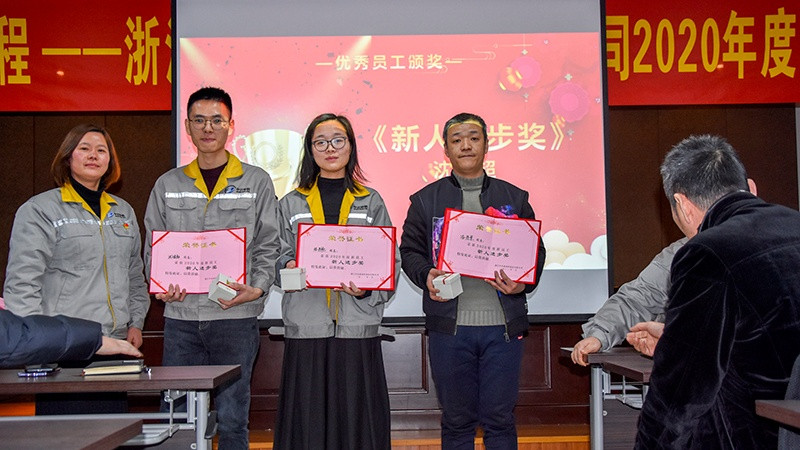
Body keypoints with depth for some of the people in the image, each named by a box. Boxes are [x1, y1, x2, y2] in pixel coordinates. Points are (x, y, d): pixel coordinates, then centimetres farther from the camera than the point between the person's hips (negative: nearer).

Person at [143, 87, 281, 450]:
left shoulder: (256, 182, 5)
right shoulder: (168, 185, 12)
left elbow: (268, 246, 3)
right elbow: (153, 249, 13)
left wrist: (257, 288, -13)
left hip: (236, 315, -2)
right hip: (180, 316, 2)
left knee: (232, 417, 2)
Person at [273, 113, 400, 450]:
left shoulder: (371, 202, 10)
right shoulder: (291, 204, 13)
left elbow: (391, 262, 6)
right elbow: (277, 258, 11)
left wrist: (368, 288, -12)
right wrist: (290, 268, -11)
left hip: (357, 325, 0)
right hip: (307, 326, 1)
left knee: (357, 415, -1)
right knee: (308, 418, 1)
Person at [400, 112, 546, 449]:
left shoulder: (514, 198, 11)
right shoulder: (426, 200, 10)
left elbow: (536, 251, 10)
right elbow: (409, 250, 8)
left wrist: (523, 283, -9)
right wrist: (426, 277, -12)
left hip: (503, 326, 1)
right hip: (449, 325, 0)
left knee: (500, 419, 6)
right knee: (456, 421, 9)